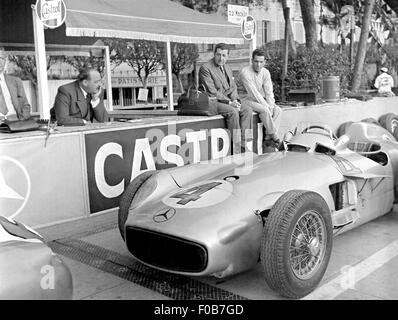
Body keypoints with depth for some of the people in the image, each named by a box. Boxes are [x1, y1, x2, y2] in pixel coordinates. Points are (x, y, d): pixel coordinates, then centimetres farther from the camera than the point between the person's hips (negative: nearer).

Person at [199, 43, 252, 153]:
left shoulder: (227, 69, 18)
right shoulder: (205, 68, -8)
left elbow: (233, 87, 16)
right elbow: (212, 91, -16)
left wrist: (235, 100, -6)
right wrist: (229, 102, -19)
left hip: (228, 101, 8)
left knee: (247, 110, -15)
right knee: (233, 111, -31)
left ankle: (243, 145, -20)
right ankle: (236, 149, -27)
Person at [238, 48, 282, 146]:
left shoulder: (265, 72, 3)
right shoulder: (245, 72, -17)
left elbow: (269, 92, -1)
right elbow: (253, 92, -23)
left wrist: (271, 106, -18)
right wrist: (266, 106, -24)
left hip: (261, 100, 7)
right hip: (247, 100, -6)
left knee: (278, 110, -17)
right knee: (265, 110, -32)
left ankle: (268, 136, -22)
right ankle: (273, 136, -22)